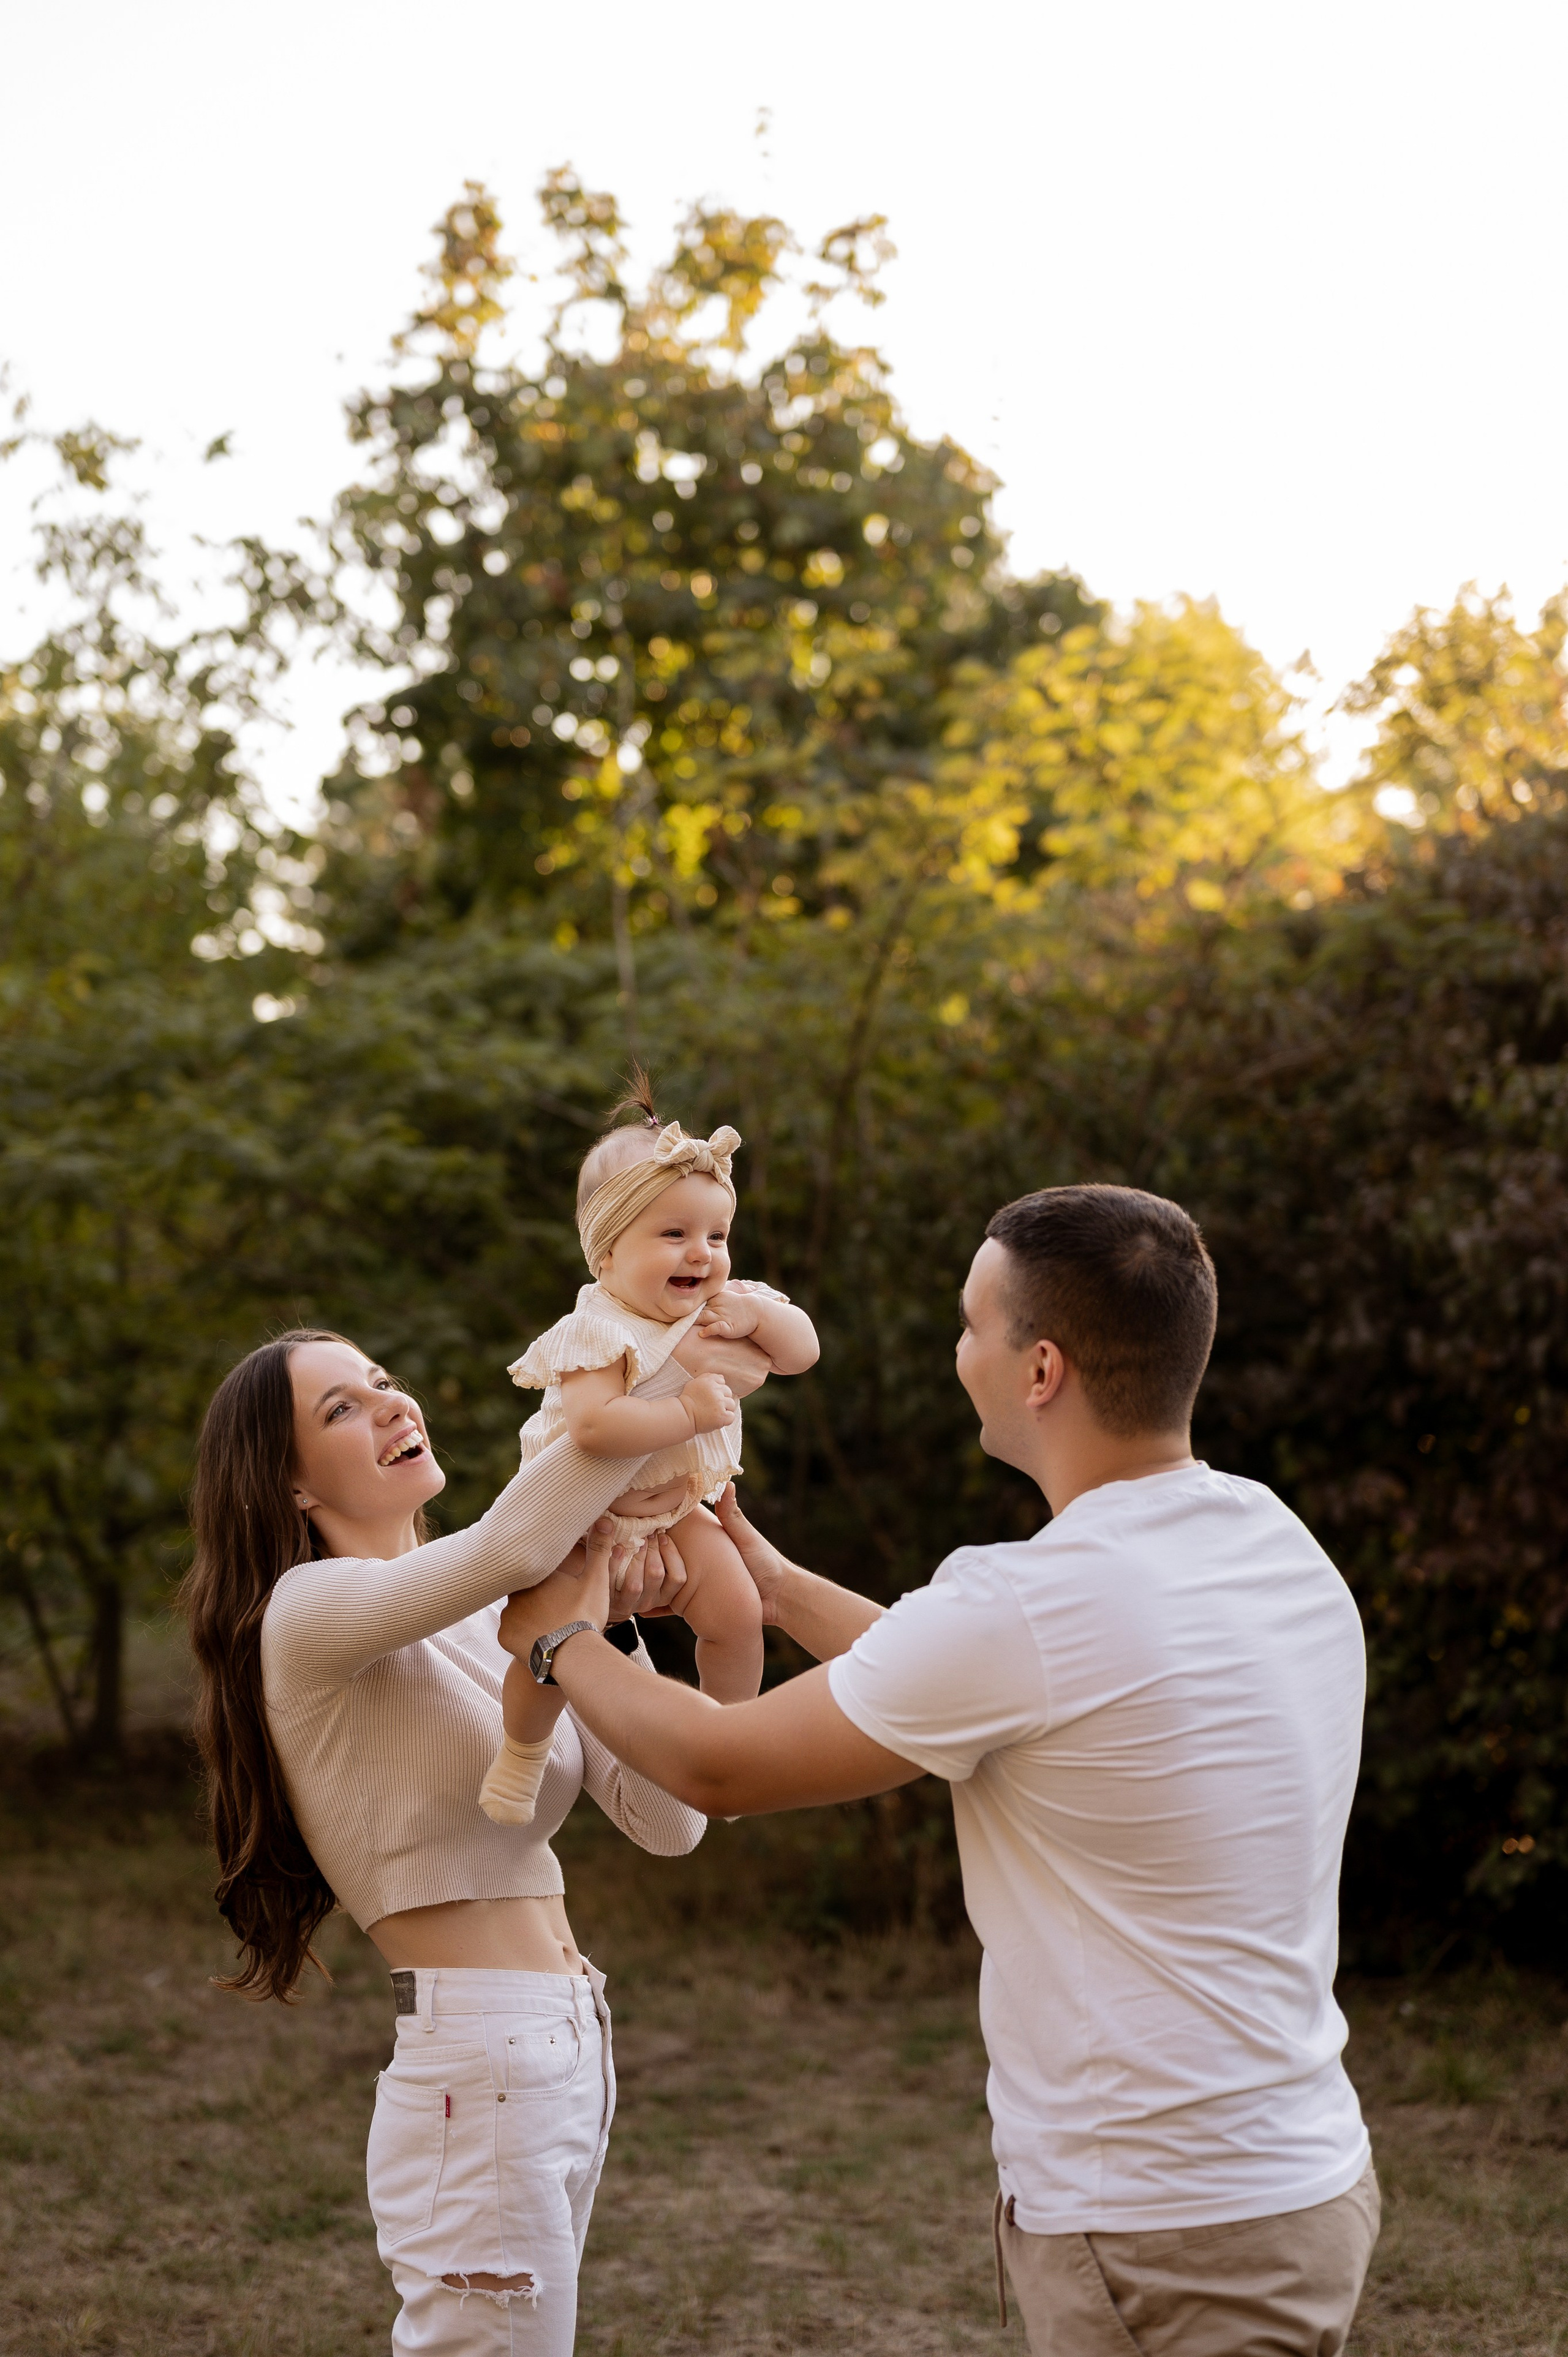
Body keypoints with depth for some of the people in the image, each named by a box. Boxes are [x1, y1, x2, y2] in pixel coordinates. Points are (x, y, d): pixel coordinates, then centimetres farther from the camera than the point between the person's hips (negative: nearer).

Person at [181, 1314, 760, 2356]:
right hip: (477, 2074, -8)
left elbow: (669, 1820, 4)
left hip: (570, 2057, 8)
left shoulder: (490, 1624, 13)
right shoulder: (312, 1609, -12)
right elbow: (512, 1542, -34)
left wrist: (615, 1626, -6)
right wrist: (670, 1386, -27)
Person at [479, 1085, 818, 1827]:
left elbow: (803, 1350, -3)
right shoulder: (601, 1333, -28)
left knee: (737, 1613, -11)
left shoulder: (722, 1310, -5)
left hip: (677, 1511, 6)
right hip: (581, 1516, -6)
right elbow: (593, 1426, -44)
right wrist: (688, 1412, -38)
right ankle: (524, 1750, 14)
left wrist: (755, 1314, -22)